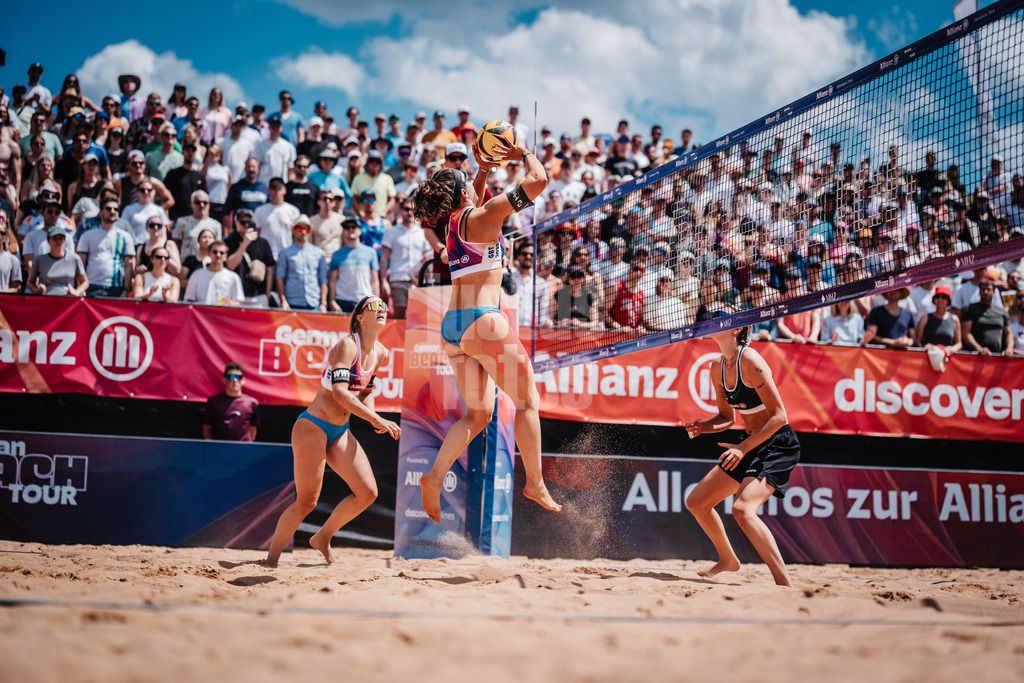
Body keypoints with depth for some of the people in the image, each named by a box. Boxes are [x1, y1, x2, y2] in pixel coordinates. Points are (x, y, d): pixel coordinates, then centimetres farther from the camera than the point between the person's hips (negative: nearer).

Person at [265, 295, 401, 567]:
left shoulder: (381, 354, 6)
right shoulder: (347, 345, -18)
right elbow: (339, 392, -29)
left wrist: (372, 416, 2)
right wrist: (377, 419, -31)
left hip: (341, 432, 8)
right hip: (313, 427, -8)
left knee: (368, 492, -2)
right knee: (307, 501, -7)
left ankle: (322, 538, 18)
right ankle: (271, 559, 11)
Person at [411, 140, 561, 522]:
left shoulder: (449, 223, 16)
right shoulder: (483, 217, -5)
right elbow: (539, 181, -7)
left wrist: (485, 169, 31)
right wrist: (524, 154, 10)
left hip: (452, 328, 8)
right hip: (483, 321, -8)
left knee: (478, 414, 12)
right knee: (527, 401, 4)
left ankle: (435, 476, -5)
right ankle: (535, 483, 3)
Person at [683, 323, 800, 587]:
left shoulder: (750, 361, -21)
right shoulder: (717, 367, 5)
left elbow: (779, 416, -22)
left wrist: (743, 448, -24)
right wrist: (702, 427, -5)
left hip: (778, 445, -9)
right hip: (753, 445, 9)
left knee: (742, 508, -29)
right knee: (696, 501, 13)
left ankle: (785, 583, -23)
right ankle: (727, 559, 36)